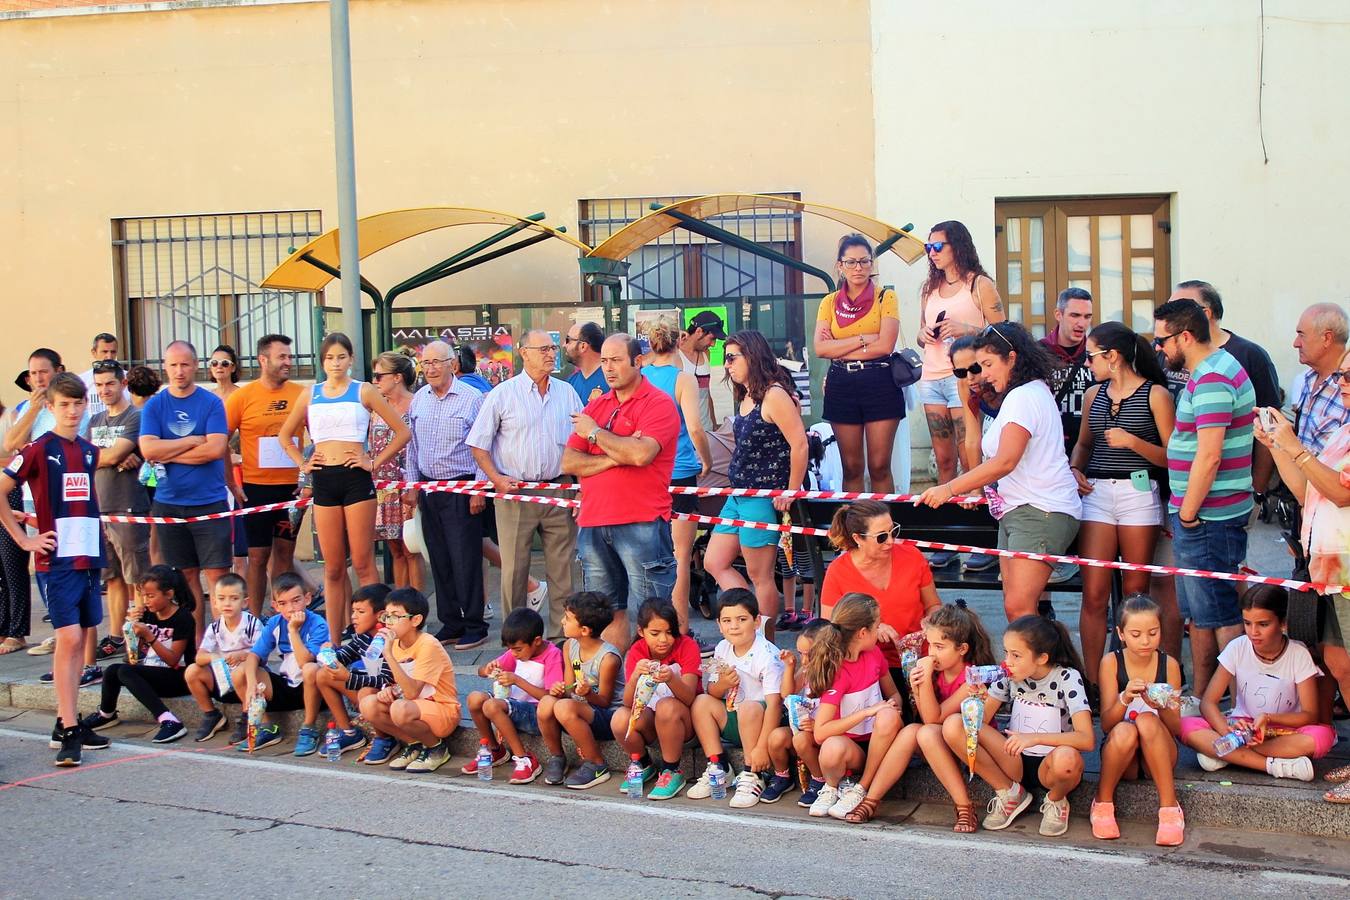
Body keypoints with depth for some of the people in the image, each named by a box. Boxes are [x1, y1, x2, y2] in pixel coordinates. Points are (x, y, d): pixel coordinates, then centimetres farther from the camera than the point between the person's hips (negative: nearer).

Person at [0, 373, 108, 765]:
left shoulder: (90, 451, 11)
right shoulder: (38, 449, -6)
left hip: (89, 554, 6)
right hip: (58, 557, -6)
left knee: (81, 638, 9)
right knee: (69, 638, -11)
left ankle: (66, 722, 17)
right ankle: (68, 733, -9)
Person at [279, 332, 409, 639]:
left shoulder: (364, 391, 3)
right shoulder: (310, 395, 12)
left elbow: (402, 432, 1)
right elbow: (284, 435, 24)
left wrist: (375, 462, -4)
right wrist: (302, 463, 10)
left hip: (355, 478, -3)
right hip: (324, 479, 3)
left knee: (363, 563, -4)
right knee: (333, 568, 7)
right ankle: (334, 640, 11)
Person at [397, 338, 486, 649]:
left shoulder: (471, 398, -7)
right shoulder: (418, 399, 10)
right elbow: (411, 445, 16)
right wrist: (411, 486, 12)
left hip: (461, 489, -6)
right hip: (428, 489, 6)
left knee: (465, 560, -5)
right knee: (439, 560, 10)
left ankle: (474, 626, 4)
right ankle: (451, 624, 18)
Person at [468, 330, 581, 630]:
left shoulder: (567, 393, 9)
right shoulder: (503, 394, 0)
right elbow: (478, 444, 4)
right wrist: (496, 479, -7)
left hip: (559, 491, 3)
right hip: (515, 492, -2)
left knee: (563, 568, 4)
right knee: (514, 567, 1)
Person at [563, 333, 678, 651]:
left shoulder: (658, 404, -3)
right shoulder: (595, 406, 16)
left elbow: (641, 454, -20)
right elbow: (569, 462, 8)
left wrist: (595, 432, -6)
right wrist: (613, 458, -9)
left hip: (641, 523, -6)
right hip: (593, 523, 6)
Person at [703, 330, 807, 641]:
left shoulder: (774, 395, -16)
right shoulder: (745, 397, 12)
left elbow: (800, 445, -20)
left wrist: (790, 493, -16)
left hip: (763, 498, -10)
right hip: (738, 496, 10)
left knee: (759, 575, -1)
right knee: (715, 562, 12)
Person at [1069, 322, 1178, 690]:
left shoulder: (1155, 394, -2)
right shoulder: (1094, 394, 14)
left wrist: (1131, 441, -16)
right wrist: (1075, 469, 9)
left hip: (1139, 492, -4)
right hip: (1096, 493, 4)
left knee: (1136, 591, 2)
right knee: (1094, 594, -2)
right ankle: (1091, 681, 3)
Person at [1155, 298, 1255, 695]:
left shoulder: (1211, 379, -18)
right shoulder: (1215, 369, 16)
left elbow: (1208, 457, -25)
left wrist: (1187, 514, -16)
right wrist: (1184, 513, 17)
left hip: (1207, 517, -10)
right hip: (1201, 514, 10)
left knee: (1220, 616, -5)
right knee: (1200, 614, 16)